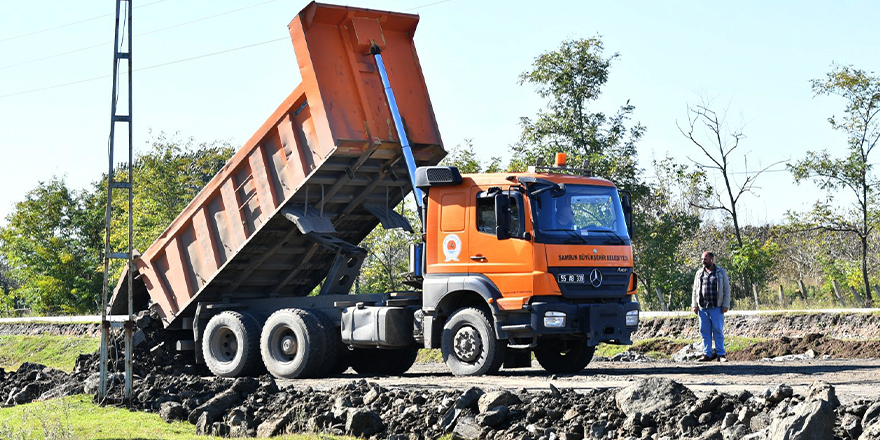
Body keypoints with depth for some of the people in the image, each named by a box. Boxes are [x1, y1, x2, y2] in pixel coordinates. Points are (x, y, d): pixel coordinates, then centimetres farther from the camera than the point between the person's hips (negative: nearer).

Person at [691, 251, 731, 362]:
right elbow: (695, 290, 17)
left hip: (716, 307, -3)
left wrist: (726, 305, -5)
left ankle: (721, 354, 0)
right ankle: (707, 354, 7)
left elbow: (726, 289, 4)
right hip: (702, 308, 3)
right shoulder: (699, 273, 15)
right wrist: (694, 305, 8)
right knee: (705, 332, 2)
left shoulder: (721, 272, 6)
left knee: (718, 331, -4)